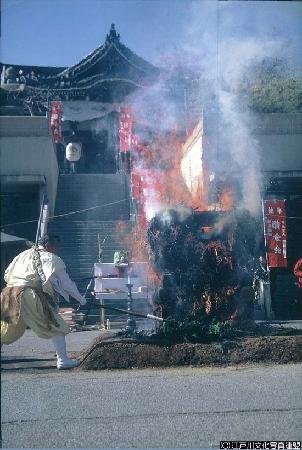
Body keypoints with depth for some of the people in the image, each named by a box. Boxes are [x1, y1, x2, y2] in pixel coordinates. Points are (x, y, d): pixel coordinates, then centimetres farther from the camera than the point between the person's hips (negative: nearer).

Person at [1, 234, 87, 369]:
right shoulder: (52, 259, 8)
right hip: (30, 296, -6)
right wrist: (80, 298, 20)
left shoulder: (23, 255, 25)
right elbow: (67, 283, 9)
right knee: (57, 327, 4)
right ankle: (62, 359, -1)